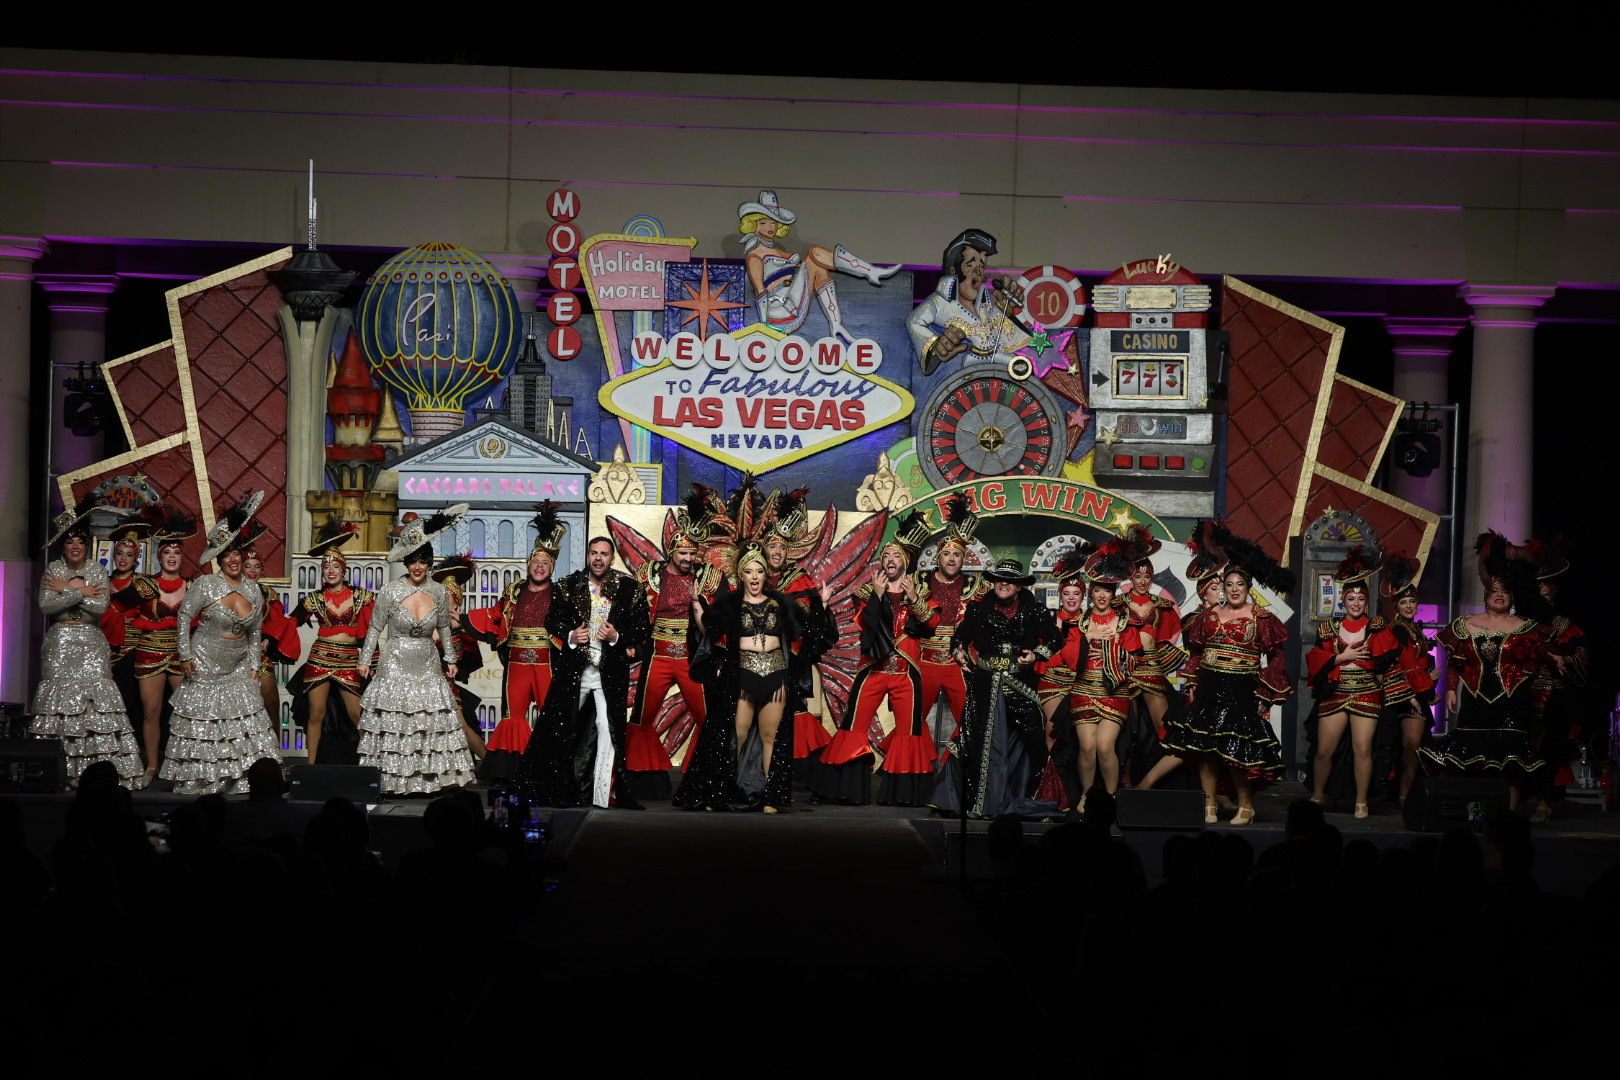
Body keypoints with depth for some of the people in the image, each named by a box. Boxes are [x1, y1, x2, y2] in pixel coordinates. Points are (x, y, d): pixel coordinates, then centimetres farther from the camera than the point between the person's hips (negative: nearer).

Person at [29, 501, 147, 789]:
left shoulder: (97, 570, 5)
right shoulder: (53, 570, 4)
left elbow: (100, 606, -8)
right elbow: (45, 605, -9)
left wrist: (67, 590, -8)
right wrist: (80, 592, -10)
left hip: (91, 644, 0)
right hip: (60, 644, 0)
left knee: (95, 699, -9)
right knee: (60, 700, -5)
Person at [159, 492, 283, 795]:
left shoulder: (254, 591, 4)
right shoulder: (205, 585, -9)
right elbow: (184, 616, -4)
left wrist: (254, 666, 8)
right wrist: (185, 655, -9)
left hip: (238, 666, 4)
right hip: (205, 665, -4)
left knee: (245, 720, -3)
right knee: (201, 720, 0)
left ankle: (247, 778, 0)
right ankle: (196, 781, 8)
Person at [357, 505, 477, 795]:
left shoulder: (439, 592, 2)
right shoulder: (390, 591, -7)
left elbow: (444, 628, 15)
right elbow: (375, 627, 1)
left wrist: (450, 659, 19)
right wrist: (365, 659, 1)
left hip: (427, 665, 3)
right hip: (395, 664, -3)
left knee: (431, 720, -1)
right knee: (393, 724, -3)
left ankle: (426, 779, 4)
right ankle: (394, 781, 3)